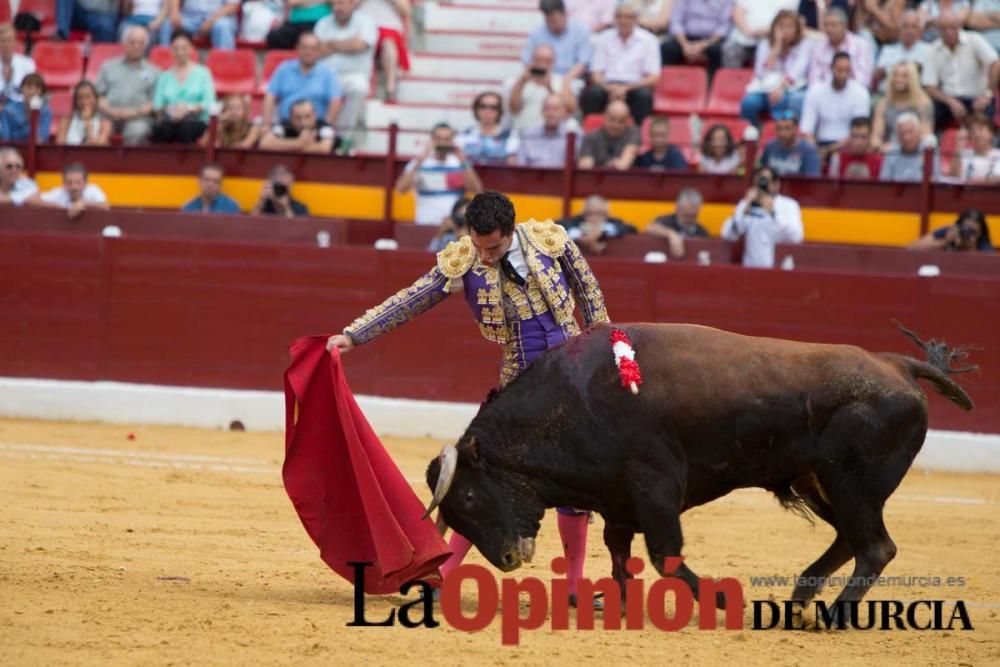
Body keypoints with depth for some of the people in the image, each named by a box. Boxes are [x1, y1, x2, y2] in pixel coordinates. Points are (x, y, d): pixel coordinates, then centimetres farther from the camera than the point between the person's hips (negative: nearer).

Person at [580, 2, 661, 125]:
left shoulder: (647, 40, 4)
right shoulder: (603, 39, 10)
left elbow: (653, 78, -1)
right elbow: (596, 75, 7)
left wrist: (625, 89, -17)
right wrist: (610, 89, -16)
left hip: (635, 86, -1)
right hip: (608, 86, 1)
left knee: (644, 95, -35)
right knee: (592, 93, -32)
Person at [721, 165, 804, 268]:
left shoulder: (789, 206, 4)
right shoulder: (746, 204, 10)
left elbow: (796, 237, -12)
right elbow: (728, 235, -1)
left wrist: (773, 212, -16)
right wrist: (745, 209, -10)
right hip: (752, 268, 1)